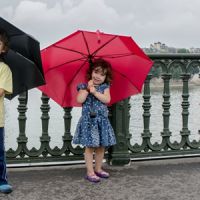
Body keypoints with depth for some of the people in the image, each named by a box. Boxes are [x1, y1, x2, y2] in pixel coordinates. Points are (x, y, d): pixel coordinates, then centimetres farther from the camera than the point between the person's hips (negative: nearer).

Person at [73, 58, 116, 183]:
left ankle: (98, 169, 27)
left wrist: (95, 92, -16)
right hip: (89, 120, -3)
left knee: (101, 147, 11)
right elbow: (79, 100, -14)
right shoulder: (84, 86, -1)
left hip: (102, 120, 4)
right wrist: (88, 88, -14)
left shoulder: (105, 87, 5)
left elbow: (107, 99, -10)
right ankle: (90, 172, 5)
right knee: (90, 147, -2)